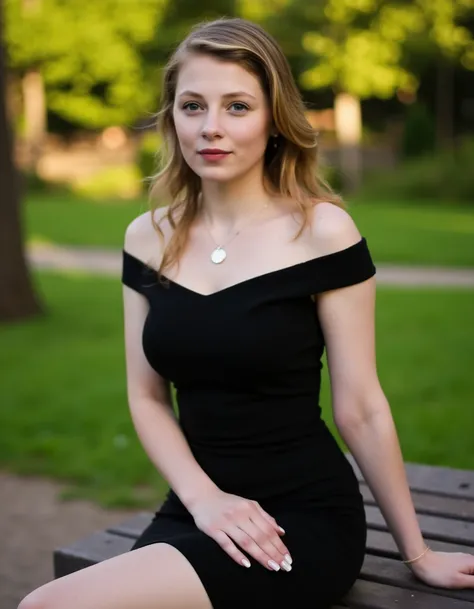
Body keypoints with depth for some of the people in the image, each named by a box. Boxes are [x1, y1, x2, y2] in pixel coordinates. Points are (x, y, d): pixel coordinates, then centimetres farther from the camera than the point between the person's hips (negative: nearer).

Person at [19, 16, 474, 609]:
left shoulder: (321, 230, -10)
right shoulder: (149, 238, 4)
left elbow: (360, 409, -6)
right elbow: (147, 397, 7)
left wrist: (418, 554, 0)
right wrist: (202, 497, -9)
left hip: (305, 518, -4)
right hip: (195, 510, 4)